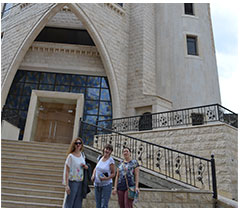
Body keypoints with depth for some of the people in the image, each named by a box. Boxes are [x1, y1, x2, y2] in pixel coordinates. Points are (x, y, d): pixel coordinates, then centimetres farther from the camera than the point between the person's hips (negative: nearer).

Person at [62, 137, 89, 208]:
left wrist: (86, 166, -2)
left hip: (80, 182, 6)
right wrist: (66, 185, -15)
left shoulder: (82, 155, 7)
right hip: (72, 181, -5)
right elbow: (67, 171, -11)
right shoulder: (71, 156, -10)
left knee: (78, 203, 10)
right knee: (69, 201, 1)